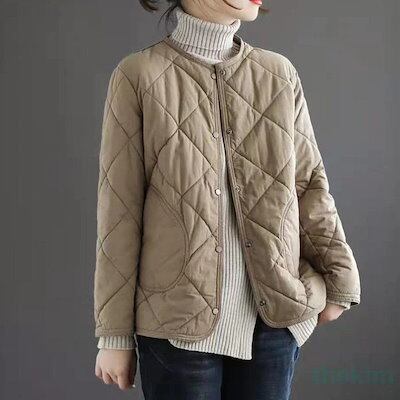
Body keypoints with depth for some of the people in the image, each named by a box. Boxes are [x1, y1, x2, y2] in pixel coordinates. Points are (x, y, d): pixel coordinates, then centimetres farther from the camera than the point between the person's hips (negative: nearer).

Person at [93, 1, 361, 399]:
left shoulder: (280, 74, 5)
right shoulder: (139, 76, -5)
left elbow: (309, 182, 11)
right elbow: (119, 213, -5)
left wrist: (341, 278, 4)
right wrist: (114, 334, -3)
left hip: (274, 319, 3)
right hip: (178, 323, -3)